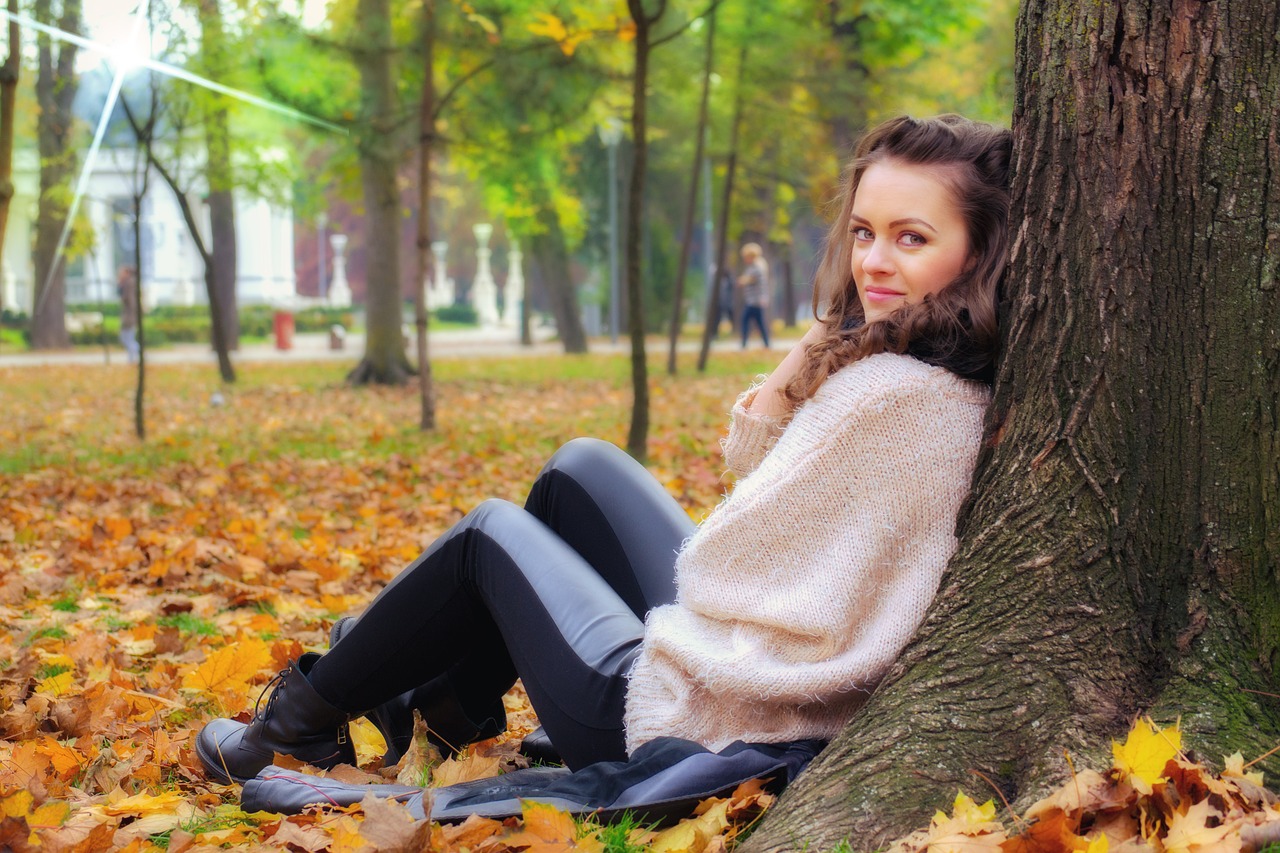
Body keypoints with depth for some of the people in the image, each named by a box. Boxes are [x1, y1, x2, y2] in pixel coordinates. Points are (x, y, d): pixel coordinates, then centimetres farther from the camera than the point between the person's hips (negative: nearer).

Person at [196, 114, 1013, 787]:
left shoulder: (892, 395, -28)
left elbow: (714, 571, -20)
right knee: (582, 467, 22)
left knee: (492, 532, 14)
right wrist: (809, 359, -8)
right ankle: (456, 700, 36)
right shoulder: (961, 383, 0)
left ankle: (303, 720, 34)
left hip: (689, 725, -9)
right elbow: (753, 458, 9)